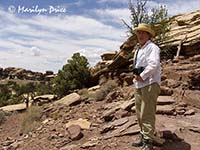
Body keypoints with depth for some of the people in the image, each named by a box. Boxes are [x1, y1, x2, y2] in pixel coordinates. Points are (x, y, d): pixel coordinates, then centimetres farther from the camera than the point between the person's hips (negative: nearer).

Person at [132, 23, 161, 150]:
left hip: (149, 84, -9)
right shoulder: (137, 50, 21)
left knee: (147, 114, -9)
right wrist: (136, 76, 9)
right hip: (138, 85, 9)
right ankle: (143, 137, 29)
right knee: (140, 114, 15)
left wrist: (142, 76, -15)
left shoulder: (152, 47, -7)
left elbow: (153, 64, -20)